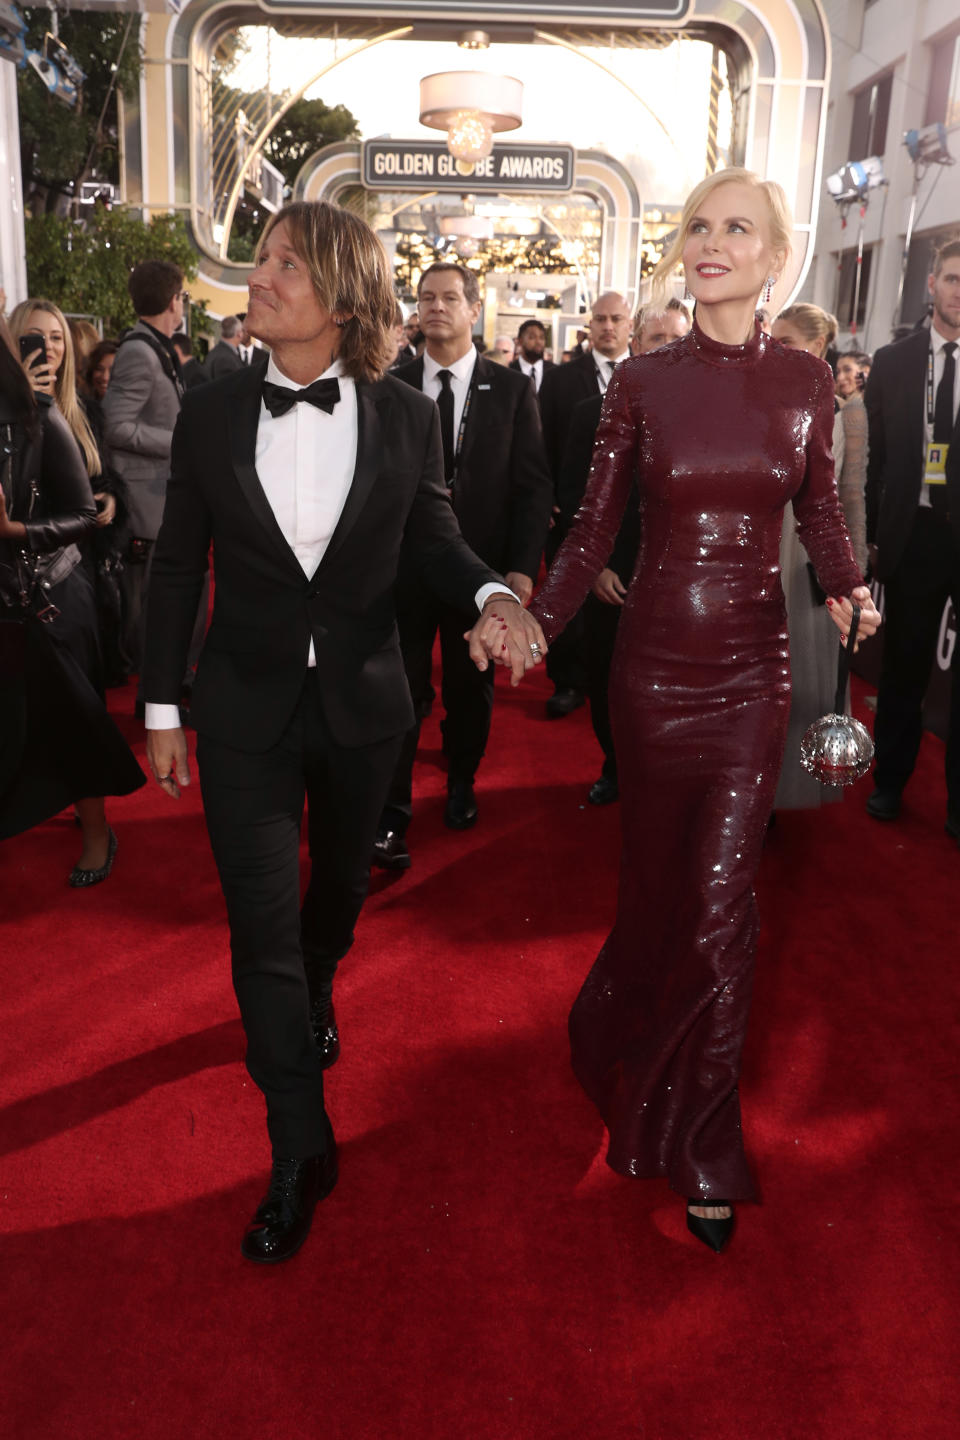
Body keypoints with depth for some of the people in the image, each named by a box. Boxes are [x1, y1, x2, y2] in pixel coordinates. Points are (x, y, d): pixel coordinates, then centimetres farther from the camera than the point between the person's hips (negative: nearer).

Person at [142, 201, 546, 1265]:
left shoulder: (405, 417, -6)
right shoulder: (210, 415, -5)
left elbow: (431, 540, 3)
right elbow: (177, 569, 0)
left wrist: (490, 595, -19)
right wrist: (161, 709, 1)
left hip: (361, 701, 1)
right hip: (246, 709, -1)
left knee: (339, 883, 22)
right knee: (261, 925, -2)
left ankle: (313, 997, 57)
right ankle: (300, 1152, 13)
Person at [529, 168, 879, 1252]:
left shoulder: (804, 381, 2)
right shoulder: (642, 381, -1)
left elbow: (819, 508, 11)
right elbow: (595, 526, -1)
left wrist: (847, 589, -7)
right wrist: (538, 622, -13)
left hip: (752, 665, 0)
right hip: (654, 657, 0)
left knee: (721, 896, 2)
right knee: (656, 872, 11)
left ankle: (703, 1144, 20)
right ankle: (625, 1041, 41)